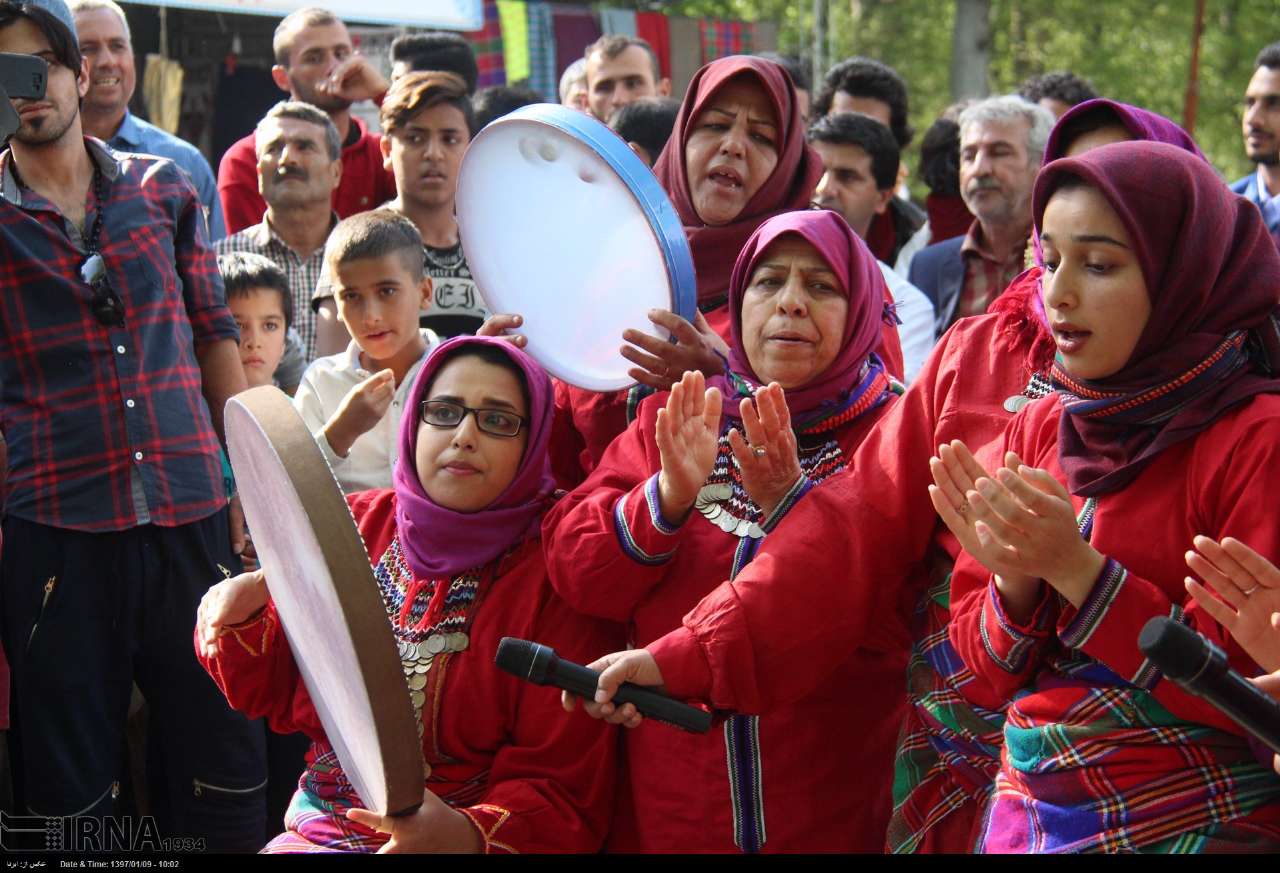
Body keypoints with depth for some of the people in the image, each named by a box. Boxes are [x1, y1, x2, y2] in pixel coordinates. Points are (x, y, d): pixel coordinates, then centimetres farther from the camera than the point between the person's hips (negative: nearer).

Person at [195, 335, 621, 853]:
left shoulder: (556, 575, -8)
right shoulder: (353, 526, 6)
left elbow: (564, 792, -10)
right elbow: (274, 694, 15)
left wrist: (469, 835, -28)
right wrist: (239, 621, -5)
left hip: (466, 840, -3)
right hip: (319, 830, 3)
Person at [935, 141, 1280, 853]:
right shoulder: (1039, 429, 3)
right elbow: (990, 679, 4)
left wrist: (1078, 569, -24)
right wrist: (1015, 581, -16)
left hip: (1203, 821, -5)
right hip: (1029, 814, 5)